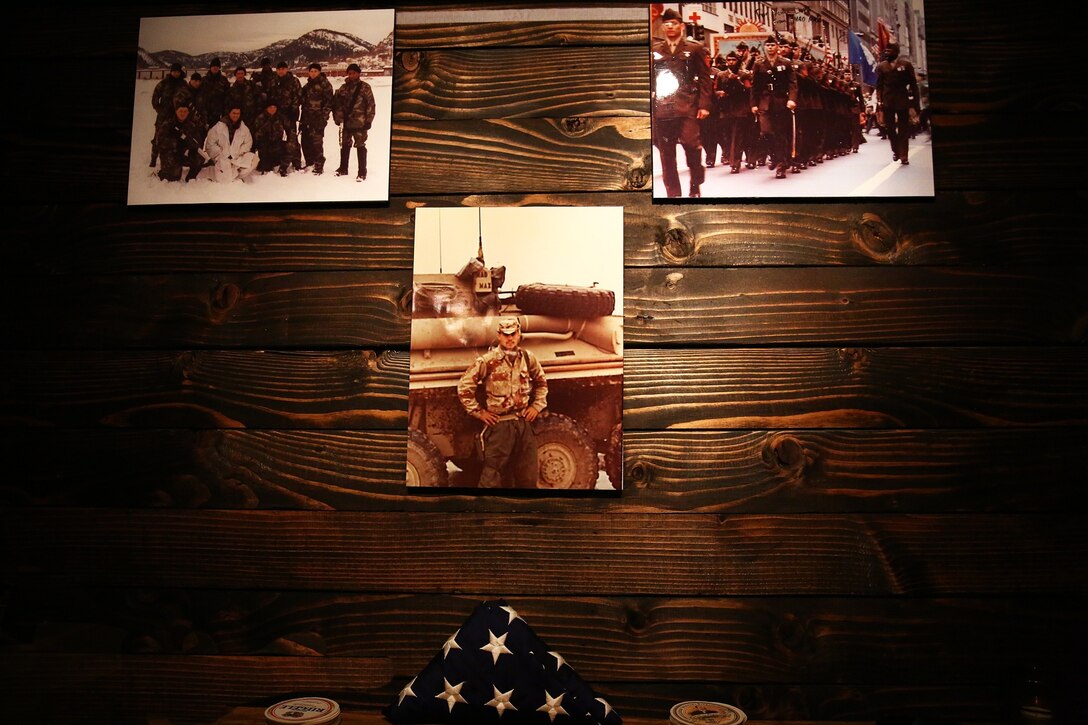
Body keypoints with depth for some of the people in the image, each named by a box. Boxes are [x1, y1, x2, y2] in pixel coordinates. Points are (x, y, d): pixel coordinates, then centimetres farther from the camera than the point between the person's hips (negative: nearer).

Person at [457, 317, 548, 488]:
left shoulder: (528, 358, 4)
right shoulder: (487, 361, -9)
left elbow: (541, 382, 21)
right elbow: (464, 387, -5)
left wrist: (537, 406, 10)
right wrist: (478, 412, -6)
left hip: (524, 422, 5)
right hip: (499, 423, -4)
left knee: (529, 474, 13)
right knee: (492, 476, -1)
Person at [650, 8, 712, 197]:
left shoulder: (695, 48, 8)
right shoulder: (654, 50, 14)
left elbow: (704, 79, 4)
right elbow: (650, 80, 14)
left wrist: (704, 105, -6)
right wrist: (650, 105, 6)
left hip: (687, 106, -3)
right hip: (661, 108, 3)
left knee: (691, 143, -15)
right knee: (666, 153, 2)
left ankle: (695, 188, 3)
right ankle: (673, 193, 10)